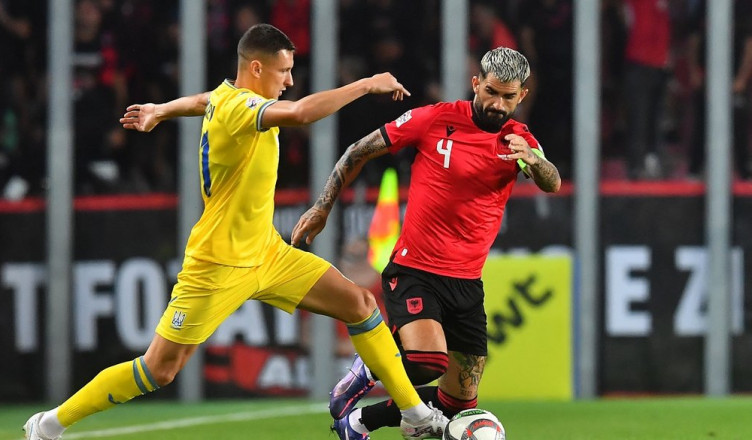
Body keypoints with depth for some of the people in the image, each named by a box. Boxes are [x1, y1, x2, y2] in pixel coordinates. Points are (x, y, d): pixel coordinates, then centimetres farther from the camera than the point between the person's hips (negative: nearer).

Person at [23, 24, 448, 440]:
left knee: (360, 305, 0)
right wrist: (367, 85, -35)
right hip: (219, 266, -9)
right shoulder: (236, 108, -25)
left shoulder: (229, 95, 3)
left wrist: (159, 110, 49)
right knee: (160, 370, -2)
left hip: (266, 252, 9)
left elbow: (202, 101, 28)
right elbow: (300, 112, -44)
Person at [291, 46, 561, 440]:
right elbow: (360, 152, 5)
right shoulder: (435, 120, -6)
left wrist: (533, 160, -39)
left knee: (460, 402, 5)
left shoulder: (518, 140, 3)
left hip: (467, 285, 4)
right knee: (428, 362, -29)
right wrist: (322, 207, 4)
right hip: (413, 271, -4)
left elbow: (552, 184, -16)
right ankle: (366, 373, 4)